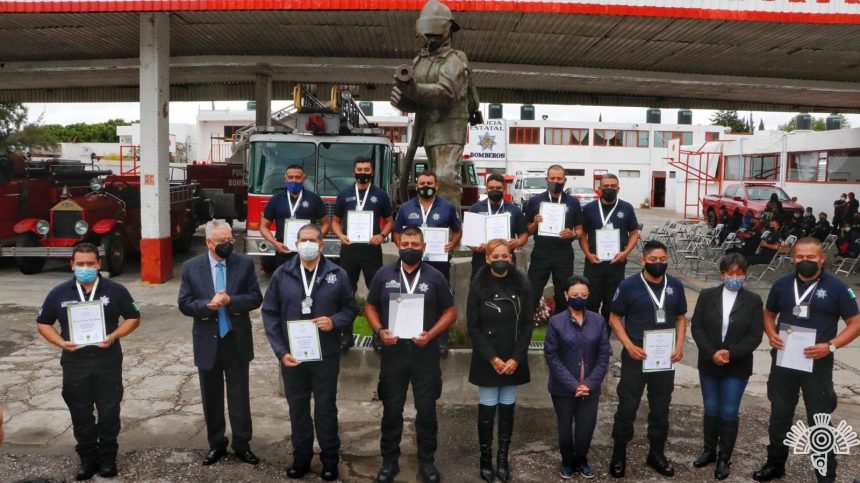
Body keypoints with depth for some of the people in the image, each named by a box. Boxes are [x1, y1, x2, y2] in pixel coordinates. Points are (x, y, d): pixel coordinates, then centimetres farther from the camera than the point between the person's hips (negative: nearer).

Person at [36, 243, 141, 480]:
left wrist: (114, 336, -14)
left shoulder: (115, 290, -3)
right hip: (75, 364, 1)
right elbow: (43, 323, 9)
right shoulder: (59, 293, 1)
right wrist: (61, 343, -9)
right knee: (81, 415, 10)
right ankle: (87, 459, 25)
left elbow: (133, 318, 3)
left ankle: (108, 458, 21)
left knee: (109, 413, 6)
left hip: (108, 363, -1)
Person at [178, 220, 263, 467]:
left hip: (237, 341, 0)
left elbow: (256, 298, -5)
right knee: (211, 398, 13)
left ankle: (242, 444, 23)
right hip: (207, 342, 1)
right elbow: (184, 304, -4)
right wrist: (207, 305, -22)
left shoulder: (245, 264, -3)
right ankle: (216, 444, 29)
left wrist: (230, 301, -21)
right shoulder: (191, 267, -2)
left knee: (240, 396, 9)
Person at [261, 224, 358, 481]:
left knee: (326, 407, 10)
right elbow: (270, 313, 0)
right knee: (297, 408, 13)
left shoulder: (337, 275, -2)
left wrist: (335, 321, -16)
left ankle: (330, 459, 25)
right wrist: (280, 350, -8)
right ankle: (301, 457, 30)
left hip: (326, 355, -1)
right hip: (292, 355, 1)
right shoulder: (282, 274, -1)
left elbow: (351, 309, 5)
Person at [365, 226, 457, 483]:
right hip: (393, 352, 1)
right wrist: (379, 331, -9)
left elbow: (450, 311, 3)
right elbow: (370, 307, 9)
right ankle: (389, 461, 25)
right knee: (391, 409, 10)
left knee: (426, 409, 8)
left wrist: (431, 334, -12)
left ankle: (427, 461, 24)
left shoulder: (435, 277, 0)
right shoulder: (383, 274, 3)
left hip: (425, 353, 0)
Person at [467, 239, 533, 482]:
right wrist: (492, 358, -12)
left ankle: (503, 457, 23)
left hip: (513, 360, 2)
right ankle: (486, 458, 19)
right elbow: (472, 326, -6)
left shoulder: (522, 285, -2)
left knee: (508, 408, 10)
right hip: (486, 360, -2)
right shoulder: (478, 286, -6)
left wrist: (516, 358, -9)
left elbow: (528, 324, 0)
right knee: (487, 409, 4)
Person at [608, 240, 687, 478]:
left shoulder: (676, 286, 2)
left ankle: (657, 453, 30)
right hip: (636, 356, -3)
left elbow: (681, 318, 12)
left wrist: (680, 345, -3)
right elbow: (614, 319, -5)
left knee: (661, 407, 14)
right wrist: (629, 346, -15)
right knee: (627, 406, 3)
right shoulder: (628, 285, -10)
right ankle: (619, 454, 18)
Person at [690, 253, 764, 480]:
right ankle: (709, 451, 30)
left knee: (729, 413, 4)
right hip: (709, 364, 2)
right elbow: (696, 327, -4)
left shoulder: (753, 300, -4)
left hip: (737, 367, -1)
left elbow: (755, 336, -7)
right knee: (711, 410, 13)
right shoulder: (707, 295, -1)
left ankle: (724, 459, 19)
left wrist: (731, 353, -18)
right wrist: (712, 353, -15)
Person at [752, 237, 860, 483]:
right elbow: (769, 314, 15)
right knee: (779, 416, 15)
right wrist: (771, 334, -6)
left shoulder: (836, 287, -7)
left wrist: (831, 346, -18)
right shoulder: (782, 285, 3)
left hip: (818, 364, -3)